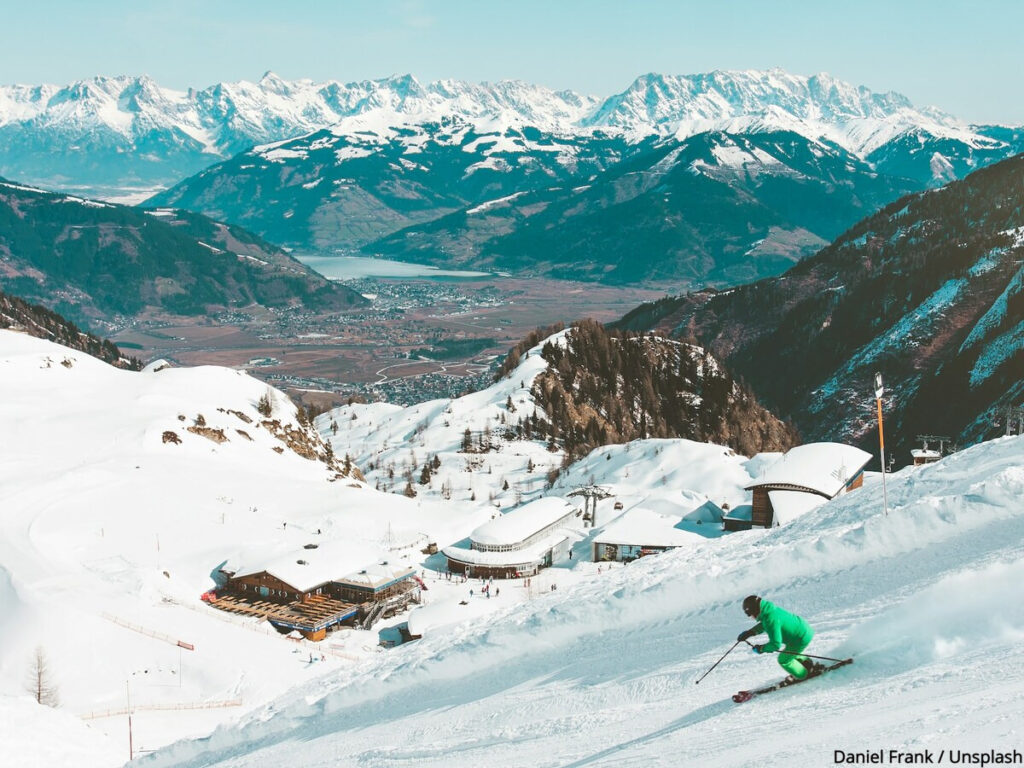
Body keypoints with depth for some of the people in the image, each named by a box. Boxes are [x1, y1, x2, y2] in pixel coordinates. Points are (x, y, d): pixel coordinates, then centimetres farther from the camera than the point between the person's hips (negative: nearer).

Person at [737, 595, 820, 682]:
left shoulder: (771, 620, -33)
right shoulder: (770, 609, -3)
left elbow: (776, 644, -31)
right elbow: (763, 625, 18)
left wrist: (761, 649, -15)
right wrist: (748, 633, 10)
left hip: (802, 638, -9)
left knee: (784, 660, 11)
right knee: (791, 653, 32)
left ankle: (803, 676, 29)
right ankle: (810, 666, 42)